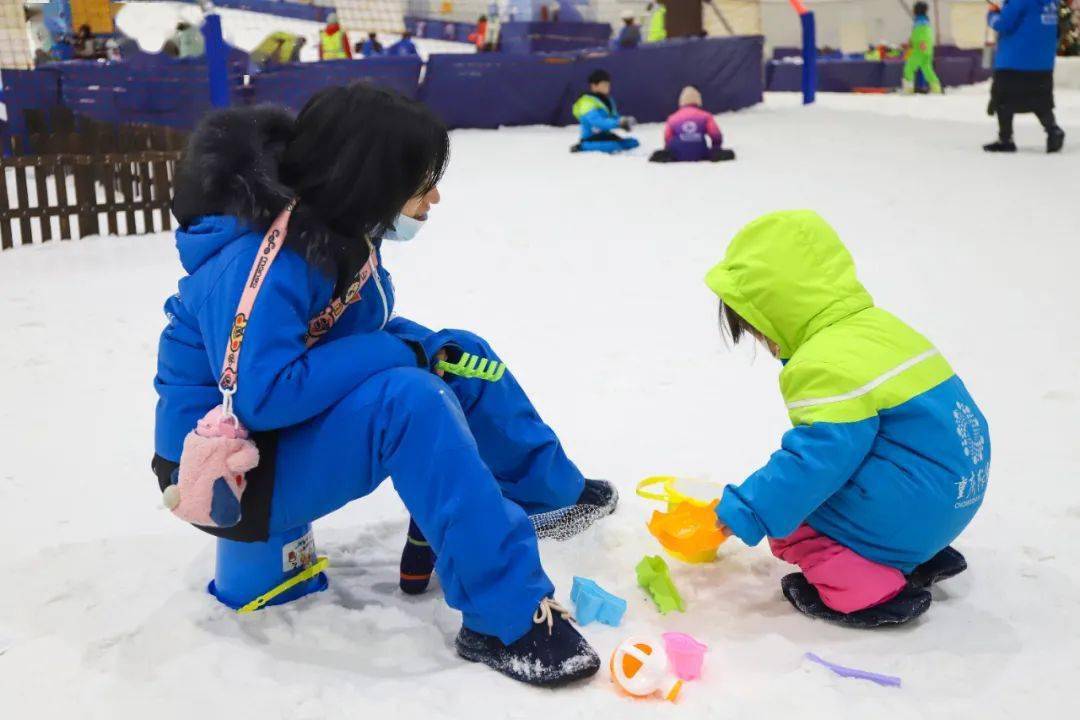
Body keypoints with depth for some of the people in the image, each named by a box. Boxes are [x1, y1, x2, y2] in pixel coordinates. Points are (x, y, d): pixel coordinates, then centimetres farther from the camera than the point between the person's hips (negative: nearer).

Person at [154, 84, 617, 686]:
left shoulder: (341, 229, -2)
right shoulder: (258, 260, -29)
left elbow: (362, 334, 9)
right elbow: (262, 395, -35)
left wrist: (429, 346, -11)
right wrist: (402, 353, -28)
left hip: (294, 424, 9)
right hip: (229, 473, -9)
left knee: (462, 357, 4)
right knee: (406, 398, -33)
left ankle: (547, 490, 24)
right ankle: (509, 617, -28)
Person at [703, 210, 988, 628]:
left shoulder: (828, 363, -23)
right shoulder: (872, 326, 9)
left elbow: (820, 457, -28)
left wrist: (745, 512, -21)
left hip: (910, 513, -10)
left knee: (784, 504, -1)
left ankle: (870, 590, -4)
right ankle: (922, 559, 20)